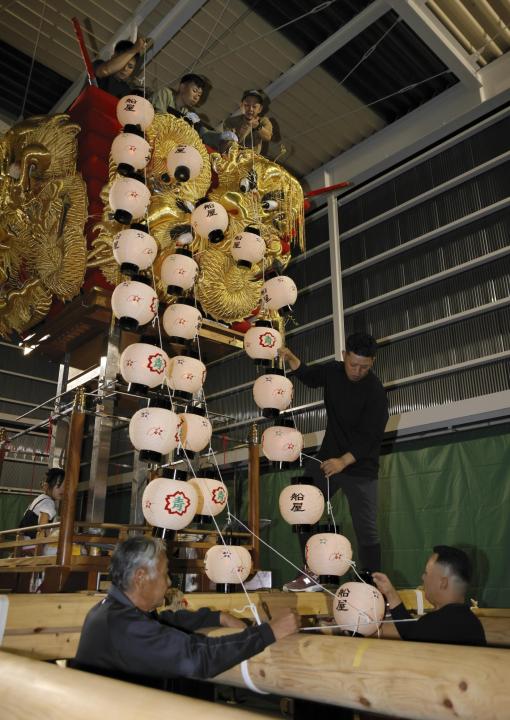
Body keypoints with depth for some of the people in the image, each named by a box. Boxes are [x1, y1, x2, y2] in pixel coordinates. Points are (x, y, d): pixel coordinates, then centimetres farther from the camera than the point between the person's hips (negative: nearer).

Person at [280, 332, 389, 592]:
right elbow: (308, 376, 20)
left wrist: (344, 461, -32)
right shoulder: (333, 371, -1)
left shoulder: (375, 392, -18)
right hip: (327, 458, 6)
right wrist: (290, 359, 1)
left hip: (361, 467, -5)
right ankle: (311, 575, 10)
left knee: (366, 530, -5)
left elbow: (371, 436, -22)